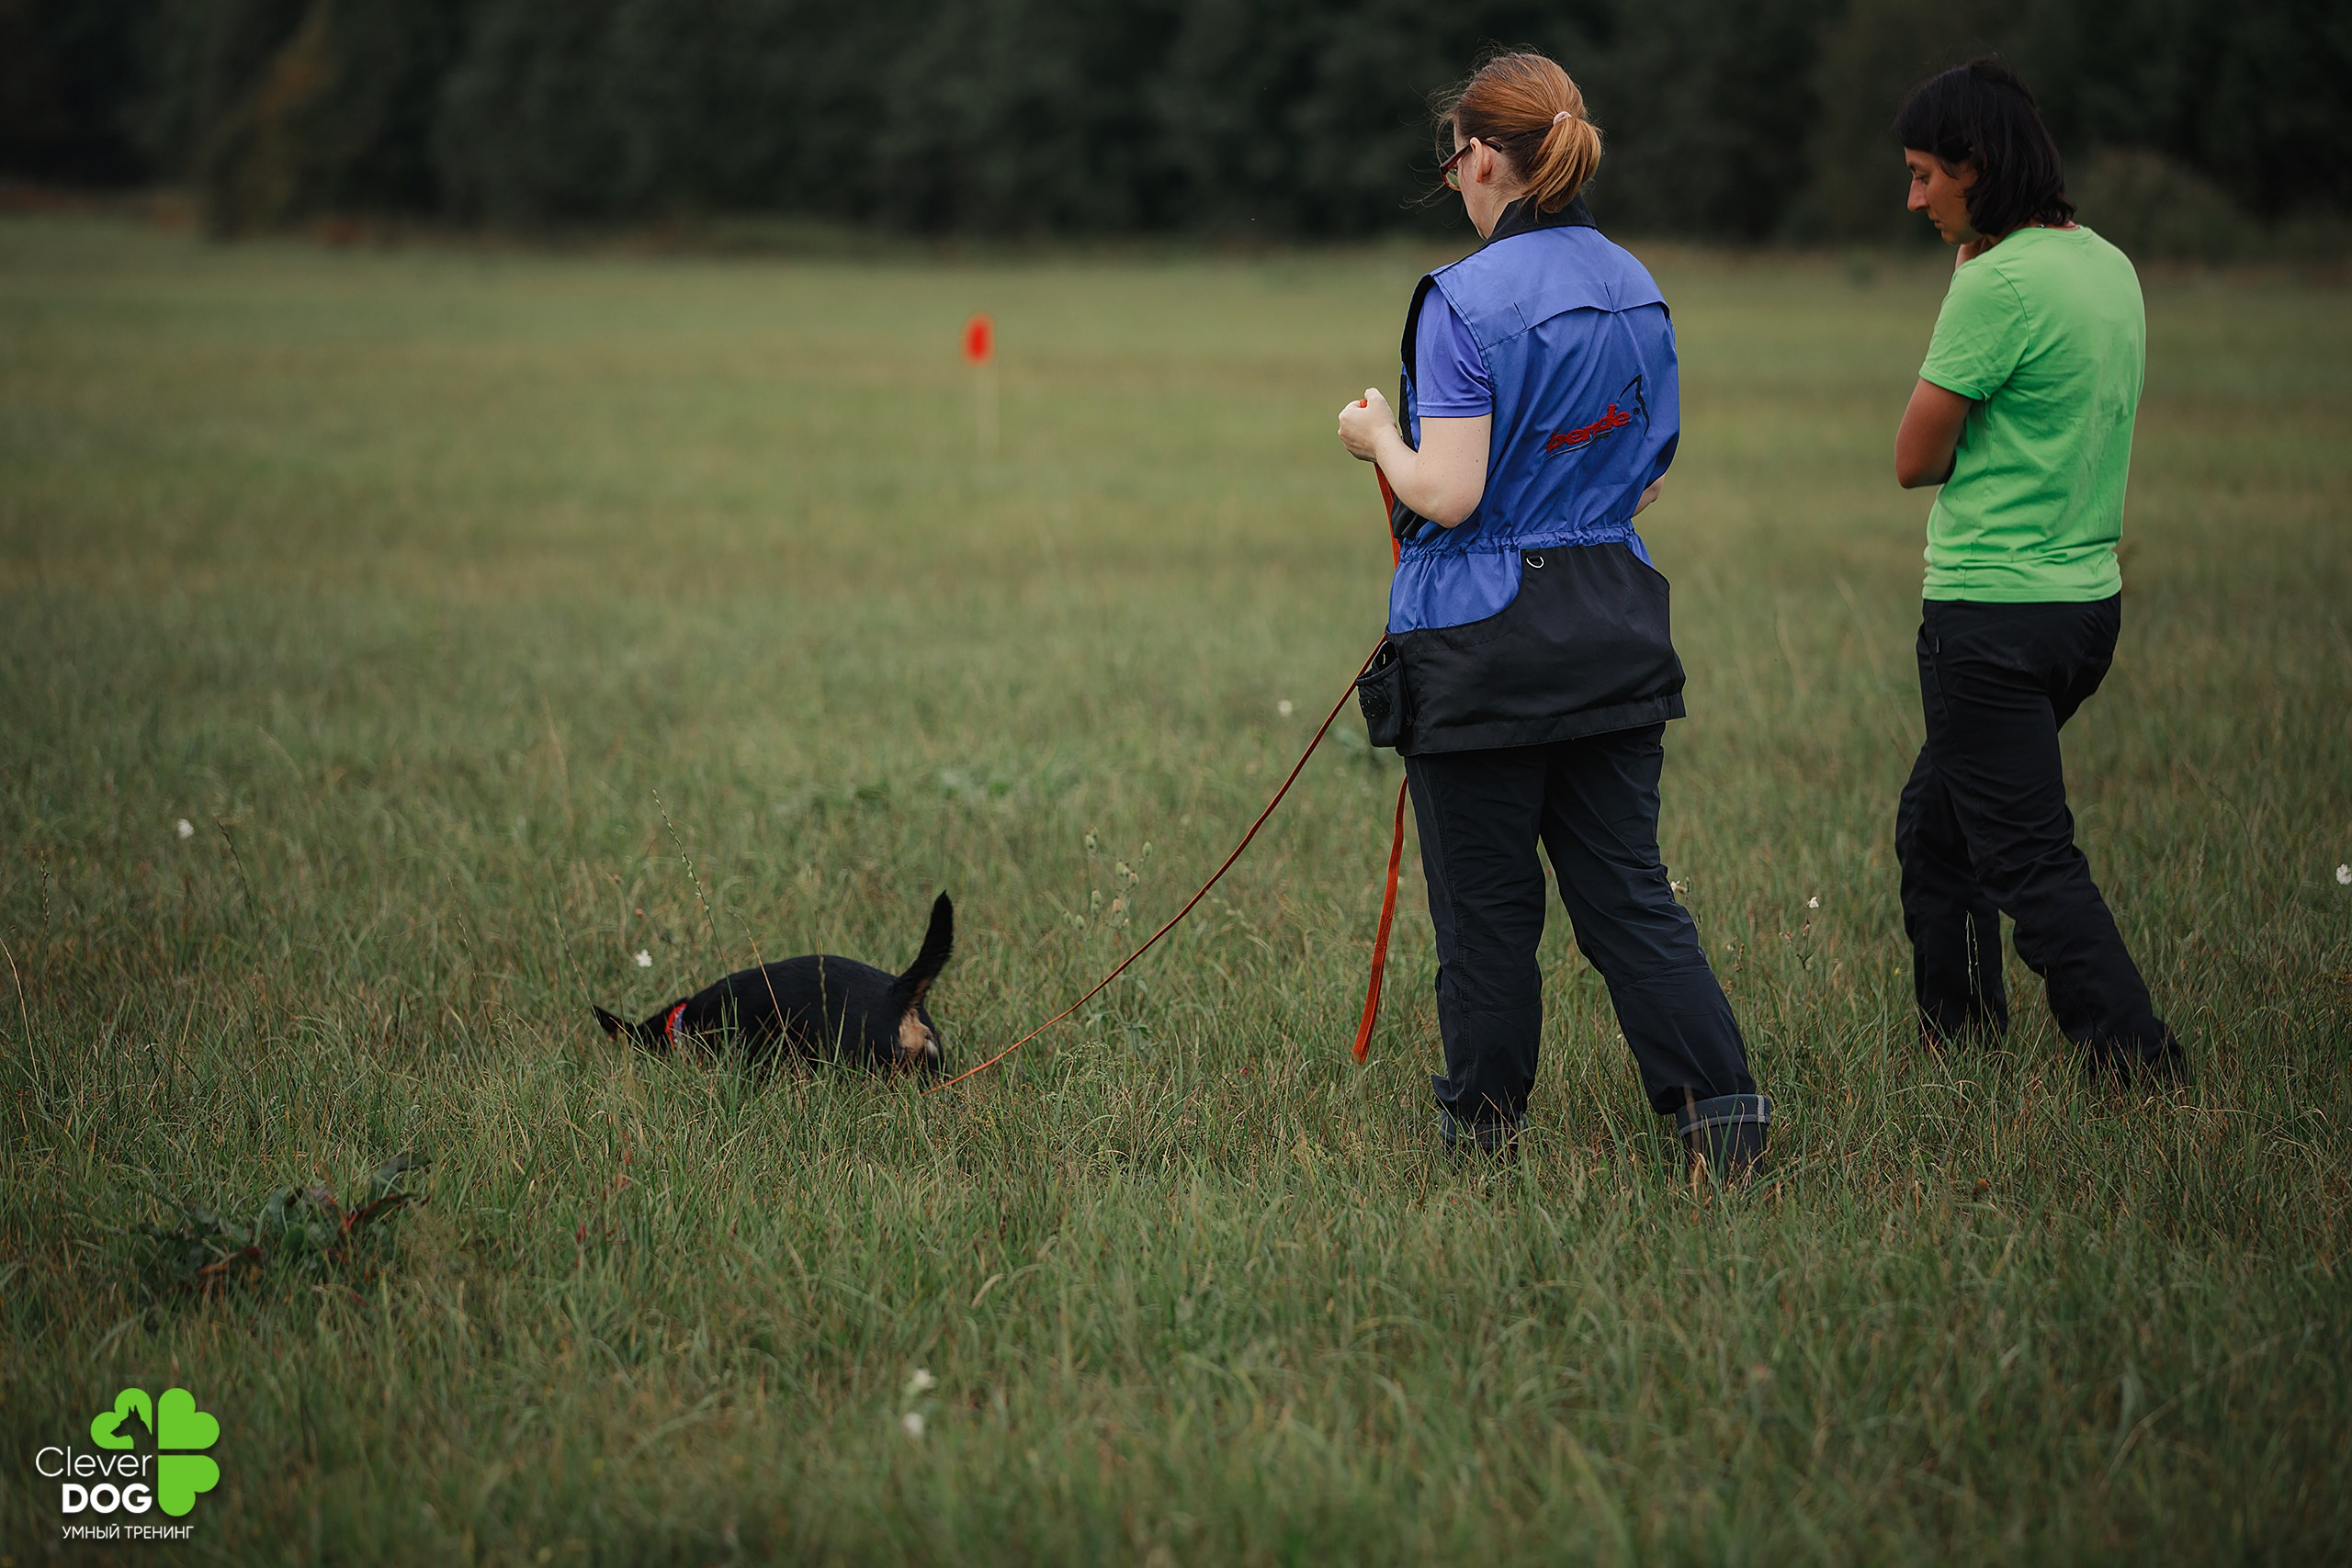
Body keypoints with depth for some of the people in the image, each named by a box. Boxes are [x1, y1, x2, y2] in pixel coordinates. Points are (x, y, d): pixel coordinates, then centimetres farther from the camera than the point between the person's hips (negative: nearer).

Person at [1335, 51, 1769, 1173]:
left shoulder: (1464, 302, -15)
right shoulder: (1636, 292, 7)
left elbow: (1446, 495, -18)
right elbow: (1647, 481, 13)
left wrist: (1380, 440, 1)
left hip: (1483, 643, -6)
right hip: (1614, 629, 6)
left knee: (1484, 899, 7)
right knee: (1627, 888, 10)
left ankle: (1484, 1120, 18)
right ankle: (1719, 1102, 1)